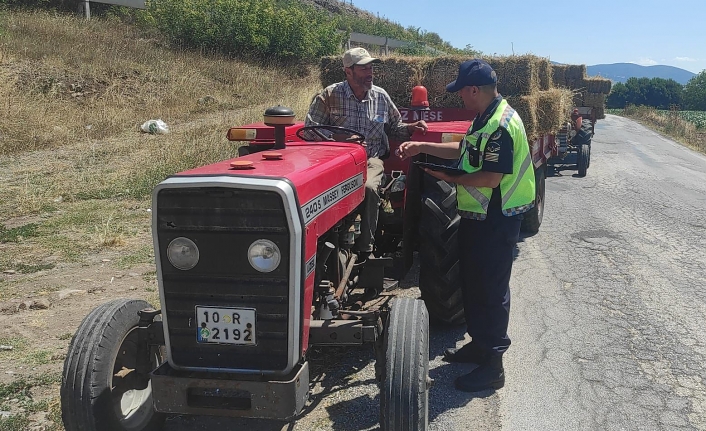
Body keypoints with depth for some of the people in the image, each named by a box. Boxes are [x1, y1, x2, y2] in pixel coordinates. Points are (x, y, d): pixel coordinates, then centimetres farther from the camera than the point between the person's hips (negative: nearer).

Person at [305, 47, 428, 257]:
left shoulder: (381, 96, 11)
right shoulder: (329, 95, 1)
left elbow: (395, 127, 23)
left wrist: (410, 128, 2)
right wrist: (332, 139, -18)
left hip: (371, 160, 2)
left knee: (369, 188, -32)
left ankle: (366, 248, -21)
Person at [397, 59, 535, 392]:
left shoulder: (501, 125, -23)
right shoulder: (486, 117, 10)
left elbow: (492, 178, -27)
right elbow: (464, 149, 20)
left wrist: (451, 178, -14)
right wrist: (422, 147, 14)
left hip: (496, 220, -10)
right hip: (478, 215, 10)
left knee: (491, 289, -2)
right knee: (473, 283, 19)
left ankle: (492, 365, 10)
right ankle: (479, 344, 35)